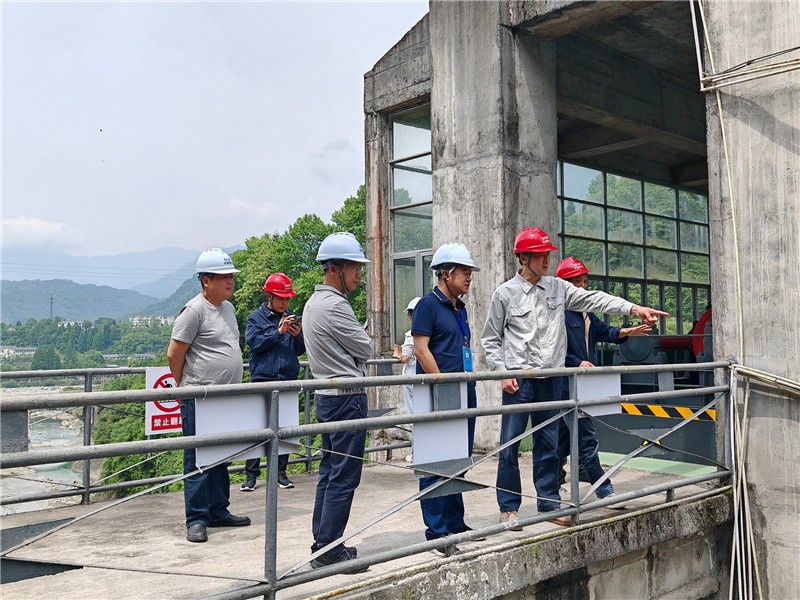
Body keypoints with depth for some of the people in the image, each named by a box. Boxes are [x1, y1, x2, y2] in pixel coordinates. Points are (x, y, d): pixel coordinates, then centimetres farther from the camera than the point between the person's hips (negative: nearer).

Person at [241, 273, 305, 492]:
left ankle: (281, 472, 15)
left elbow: (300, 350, 13)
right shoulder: (256, 317, 3)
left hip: (288, 379, 3)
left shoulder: (291, 318, 12)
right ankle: (251, 474, 4)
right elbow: (254, 342, -10)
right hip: (262, 379, -3)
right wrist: (279, 332, -16)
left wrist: (297, 335, -7)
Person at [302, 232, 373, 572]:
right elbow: (366, 349, -10)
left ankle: (322, 543, 22)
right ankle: (330, 551, 1)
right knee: (344, 477, -4)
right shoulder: (335, 306, -18)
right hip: (346, 397, -10)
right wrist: (360, 343, 9)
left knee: (330, 473, 15)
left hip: (327, 394, 10)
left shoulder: (314, 302, 14)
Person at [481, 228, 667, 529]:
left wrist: (633, 308, -11)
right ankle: (508, 507, 12)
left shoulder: (558, 288, 7)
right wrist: (502, 374, -8)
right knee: (510, 445, 0)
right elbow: (490, 339, 2)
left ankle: (549, 503, 23)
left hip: (550, 379, 4)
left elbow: (594, 299, 1)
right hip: (518, 379, -4)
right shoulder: (505, 293, -3)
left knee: (548, 445, 11)